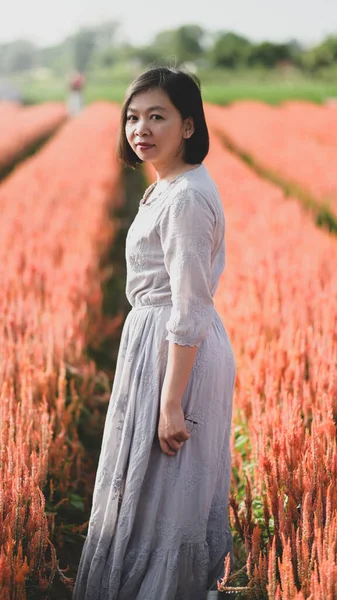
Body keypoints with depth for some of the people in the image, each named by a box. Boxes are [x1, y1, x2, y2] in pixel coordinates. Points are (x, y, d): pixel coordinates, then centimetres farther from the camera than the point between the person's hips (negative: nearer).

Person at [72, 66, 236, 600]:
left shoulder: (185, 197, -22)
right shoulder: (170, 188, 10)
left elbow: (189, 311, -24)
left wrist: (171, 403, -23)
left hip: (175, 354, -10)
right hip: (162, 342, 10)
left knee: (161, 490, 3)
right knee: (161, 488, 20)